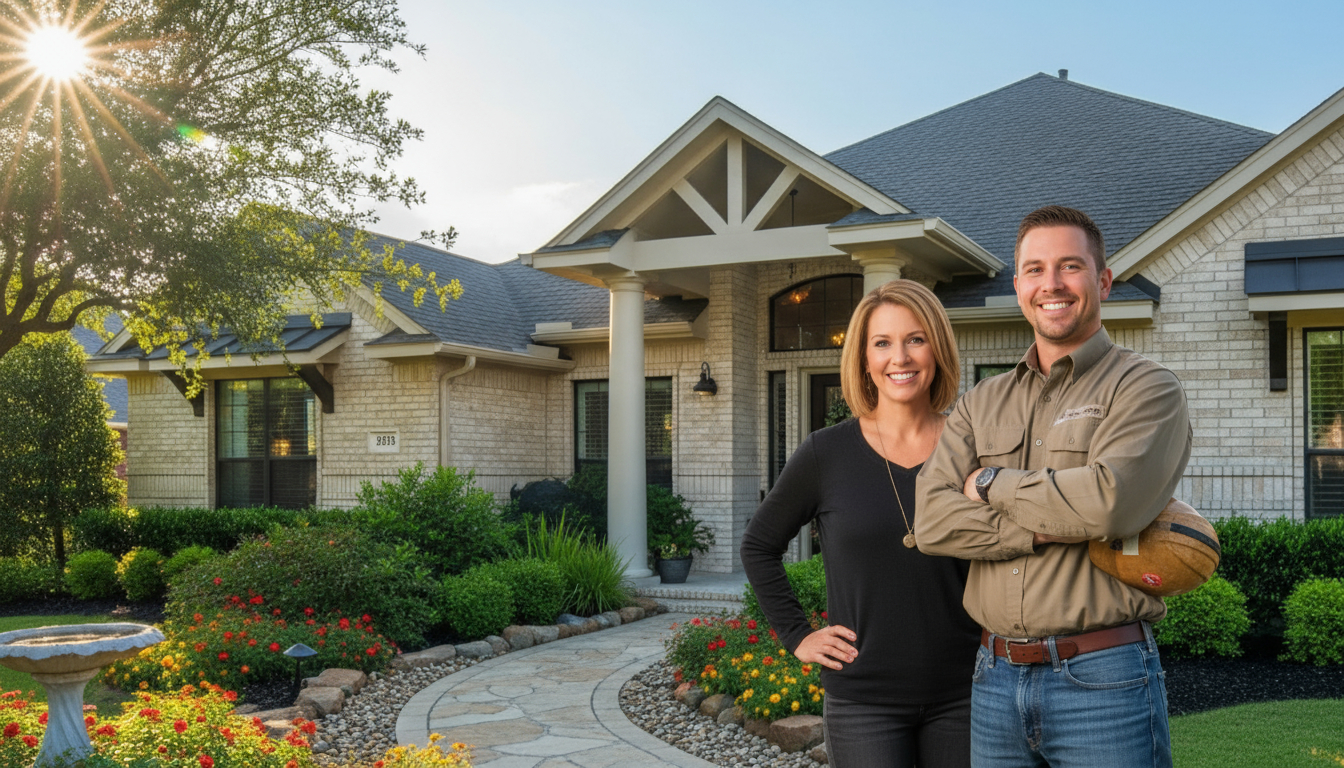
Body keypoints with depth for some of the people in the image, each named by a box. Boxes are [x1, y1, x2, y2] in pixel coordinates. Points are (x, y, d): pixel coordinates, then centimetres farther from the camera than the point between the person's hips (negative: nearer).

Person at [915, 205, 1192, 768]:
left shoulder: (1145, 387, -2)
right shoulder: (980, 404, 11)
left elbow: (1109, 500, -20)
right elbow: (932, 521, -3)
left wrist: (993, 484, -6)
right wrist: (1053, 527, -15)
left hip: (1103, 679, -4)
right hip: (994, 678, 4)